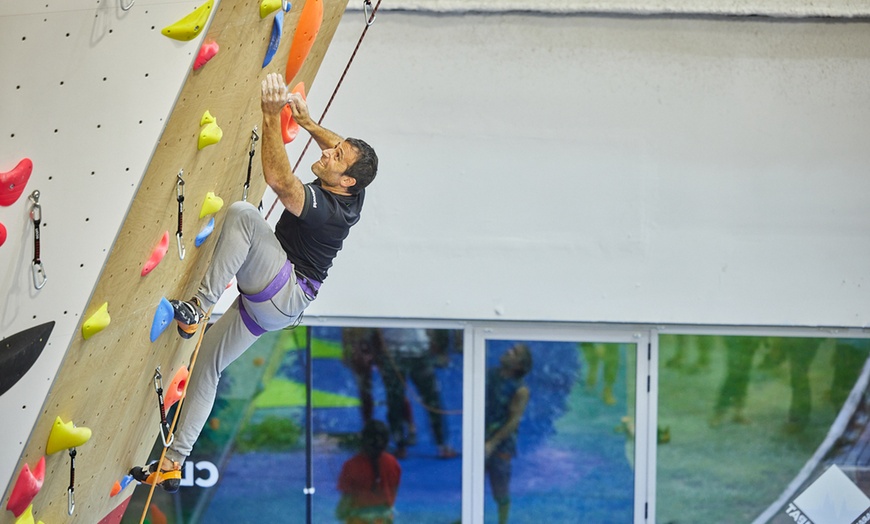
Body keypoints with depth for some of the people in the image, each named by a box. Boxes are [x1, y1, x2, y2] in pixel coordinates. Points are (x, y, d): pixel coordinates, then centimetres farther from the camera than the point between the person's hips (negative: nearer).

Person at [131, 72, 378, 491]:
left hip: (284, 295, -10)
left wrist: (272, 115, -37)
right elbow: (345, 151, 24)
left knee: (241, 214, -29)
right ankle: (172, 464, 15)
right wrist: (306, 122, 14)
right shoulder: (352, 199, 2)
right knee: (206, 365, 12)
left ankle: (198, 309, -27)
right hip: (276, 307, 10)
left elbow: (277, 177, -37)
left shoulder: (325, 208, -24)